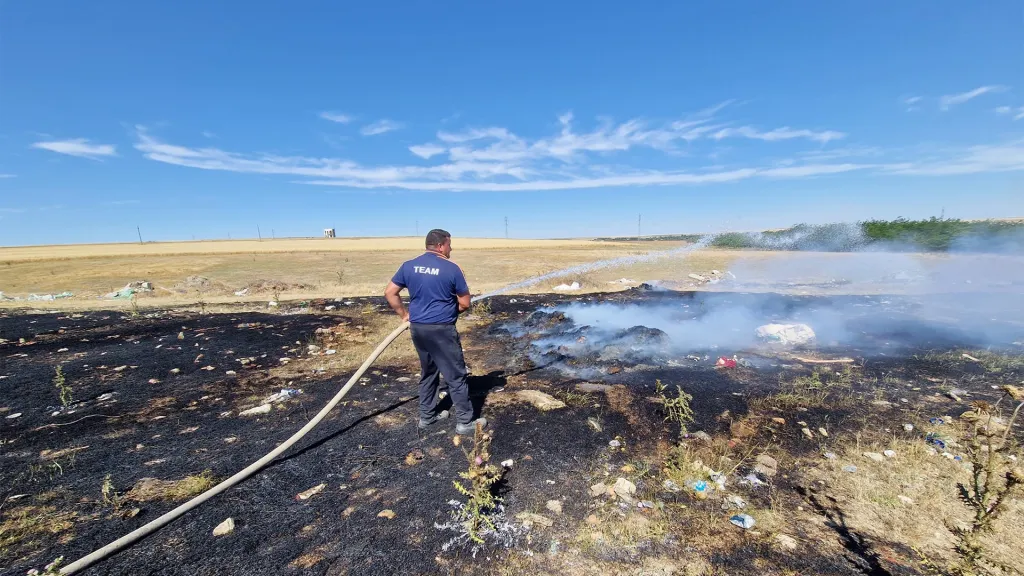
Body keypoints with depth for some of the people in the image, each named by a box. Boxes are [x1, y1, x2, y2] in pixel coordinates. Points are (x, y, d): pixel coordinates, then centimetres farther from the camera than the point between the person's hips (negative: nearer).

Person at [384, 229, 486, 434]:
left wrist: (404, 314, 13)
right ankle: (465, 422, 12)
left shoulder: (409, 266, 4)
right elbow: (465, 303, -5)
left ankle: (427, 416, 32)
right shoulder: (451, 268, -9)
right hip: (442, 329, -6)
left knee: (427, 372, 22)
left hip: (418, 328, 6)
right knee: (456, 375, 5)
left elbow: (390, 293, 7)